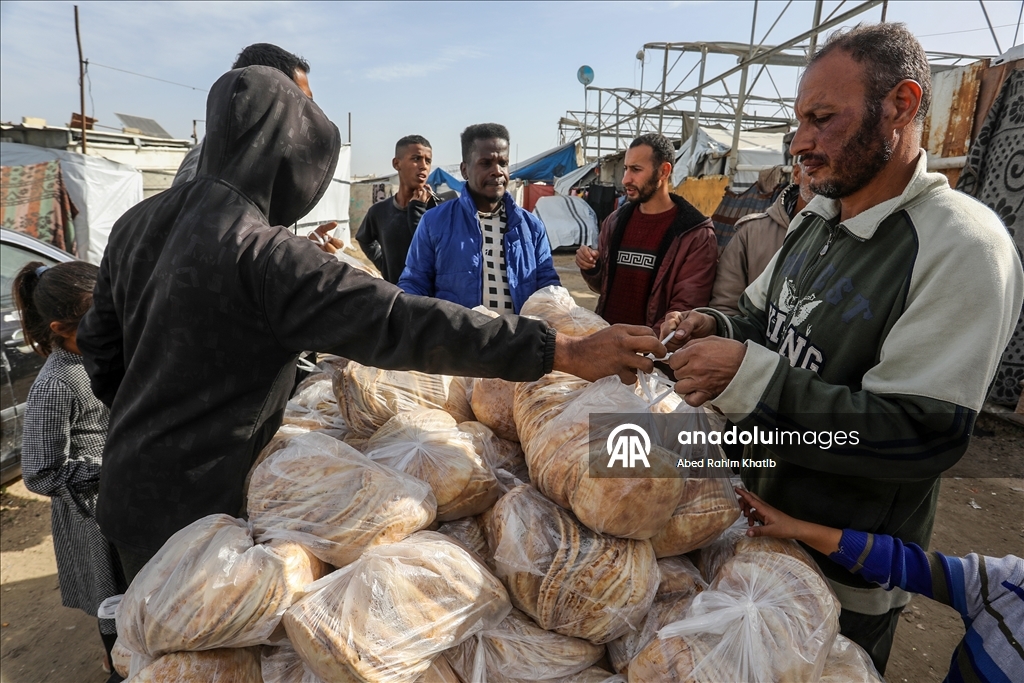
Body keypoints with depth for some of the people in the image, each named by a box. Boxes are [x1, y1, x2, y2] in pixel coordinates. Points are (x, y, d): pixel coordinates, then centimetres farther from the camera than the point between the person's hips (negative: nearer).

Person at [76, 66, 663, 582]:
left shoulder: (138, 222, 0)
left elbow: (100, 343, 10)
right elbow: (401, 324, -36)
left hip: (130, 484, 8)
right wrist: (565, 351, -35)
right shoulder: (261, 253, -28)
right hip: (191, 507, -8)